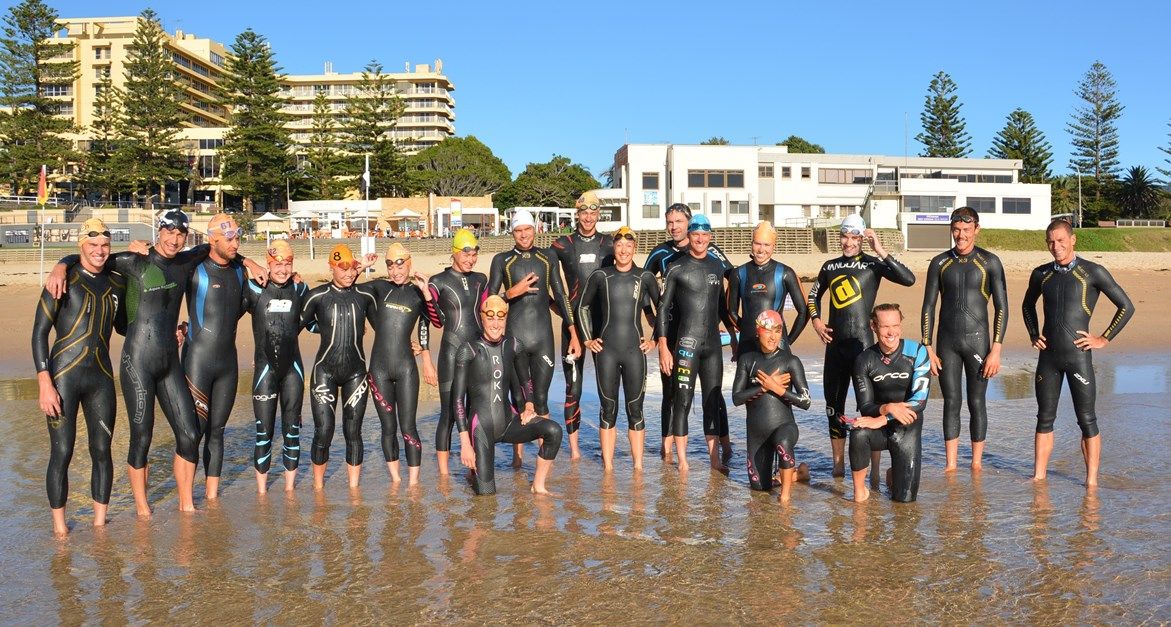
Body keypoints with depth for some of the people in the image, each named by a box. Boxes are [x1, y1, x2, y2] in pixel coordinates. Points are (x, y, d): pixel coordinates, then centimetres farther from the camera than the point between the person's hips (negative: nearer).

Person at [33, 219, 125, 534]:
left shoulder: (117, 283, 9)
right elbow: (39, 333, -7)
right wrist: (45, 384, -13)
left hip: (101, 378, 4)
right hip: (64, 378, -4)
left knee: (102, 452, 6)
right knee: (61, 454, -1)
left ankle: (100, 522, 19)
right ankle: (59, 526, 14)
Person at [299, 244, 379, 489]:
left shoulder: (365, 295, 2)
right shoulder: (317, 296, -4)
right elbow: (296, 325, 5)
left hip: (356, 371, 2)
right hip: (325, 371, -2)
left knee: (353, 432, 6)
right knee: (323, 432, -3)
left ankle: (354, 488, 18)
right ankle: (318, 486, 18)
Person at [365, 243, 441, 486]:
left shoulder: (418, 293, 3)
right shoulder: (379, 287, 6)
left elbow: (437, 321, -8)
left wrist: (425, 290, -15)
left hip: (406, 368, -1)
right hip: (379, 368, 2)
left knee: (408, 427, -2)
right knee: (388, 427, 9)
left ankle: (413, 482, 6)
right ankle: (395, 480, 21)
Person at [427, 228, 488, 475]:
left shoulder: (480, 280, 12)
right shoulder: (439, 282, -3)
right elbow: (435, 321, -4)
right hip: (452, 353, -5)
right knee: (449, 413, -3)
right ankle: (443, 473, 5)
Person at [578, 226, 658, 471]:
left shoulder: (645, 277, 3)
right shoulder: (600, 276, 3)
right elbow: (583, 307, 14)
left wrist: (655, 339, 8)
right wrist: (588, 339, 8)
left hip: (635, 350, 0)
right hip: (606, 351, 0)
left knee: (635, 409, 4)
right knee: (608, 409, 4)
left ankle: (638, 467, 13)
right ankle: (608, 467, 12)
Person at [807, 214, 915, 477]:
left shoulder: (873, 264, -4)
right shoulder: (830, 266, 11)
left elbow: (909, 279, -20)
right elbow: (813, 295, 26)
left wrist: (881, 251, -23)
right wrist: (816, 320, 10)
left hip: (862, 343, -6)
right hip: (835, 343, 6)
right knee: (833, 403, 11)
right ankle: (838, 463, 22)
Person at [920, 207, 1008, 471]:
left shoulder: (990, 262, -1)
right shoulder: (940, 263, 5)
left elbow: (1001, 308, -3)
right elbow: (928, 307, 6)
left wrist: (996, 350, -10)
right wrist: (927, 348, 0)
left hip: (977, 340, -2)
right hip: (947, 343, 2)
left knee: (976, 404, 4)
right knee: (951, 403, 5)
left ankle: (977, 464, 15)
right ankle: (950, 465, 11)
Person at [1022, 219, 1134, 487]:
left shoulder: (1092, 272, -4)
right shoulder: (1041, 274, 9)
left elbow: (1126, 306, -1)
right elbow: (1028, 305, 27)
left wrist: (1104, 339, -4)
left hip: (1078, 355, -4)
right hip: (1048, 355, 4)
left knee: (1087, 420, 0)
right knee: (1045, 418, 8)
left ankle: (1091, 481, 6)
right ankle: (1039, 477, 13)